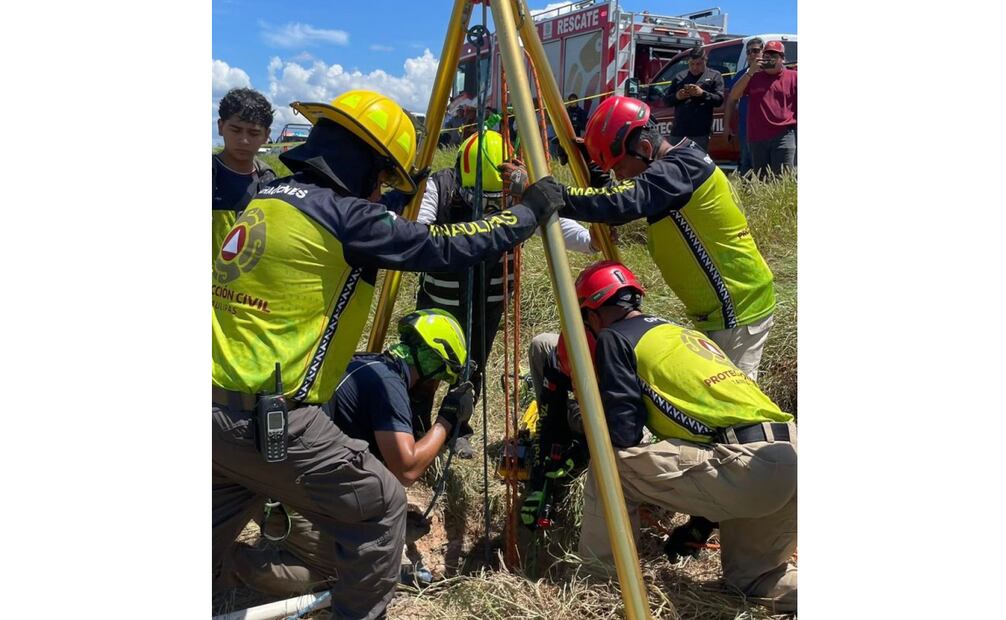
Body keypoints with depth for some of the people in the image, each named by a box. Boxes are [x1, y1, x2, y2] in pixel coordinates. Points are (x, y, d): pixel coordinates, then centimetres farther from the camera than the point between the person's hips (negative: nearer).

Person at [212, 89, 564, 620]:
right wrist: (530, 211, -1)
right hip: (269, 419, -9)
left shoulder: (266, 199, 11)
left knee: (230, 504, 31)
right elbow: (445, 248, -13)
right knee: (379, 509, 7)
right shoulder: (343, 214, -14)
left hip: (220, 405, 9)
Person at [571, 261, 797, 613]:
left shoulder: (614, 338, 3)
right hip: (789, 458, 9)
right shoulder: (683, 332, 27)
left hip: (748, 465, -9)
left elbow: (621, 435, -4)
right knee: (750, 578, 26)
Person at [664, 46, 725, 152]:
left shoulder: (714, 76, 8)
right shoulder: (679, 77, 15)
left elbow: (719, 100, -2)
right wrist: (676, 97, -7)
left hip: (700, 132, -3)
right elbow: (666, 100, 15)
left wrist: (702, 93, -17)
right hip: (678, 131, 3)